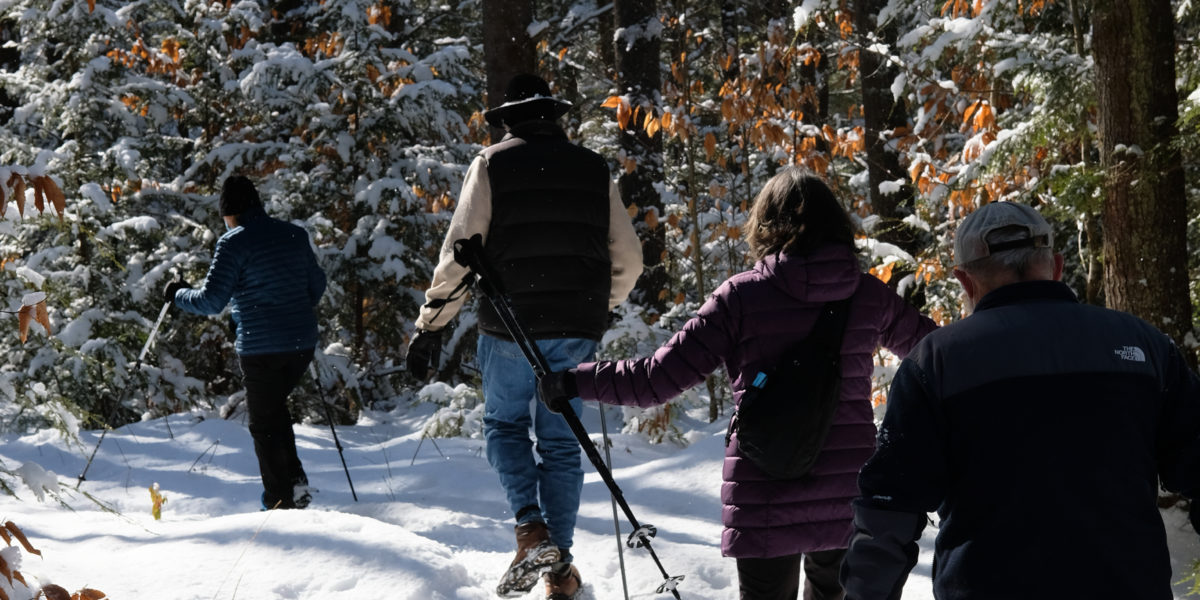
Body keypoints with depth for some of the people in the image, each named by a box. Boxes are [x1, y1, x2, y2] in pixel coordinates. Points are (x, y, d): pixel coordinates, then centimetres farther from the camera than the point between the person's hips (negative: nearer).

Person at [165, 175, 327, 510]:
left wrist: (178, 294, 4)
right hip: (303, 343, 6)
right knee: (276, 409, 25)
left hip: (261, 348, -6)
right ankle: (295, 479, 13)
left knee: (265, 424, 6)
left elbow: (211, 302, -15)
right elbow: (317, 285, 18)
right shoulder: (295, 235, 7)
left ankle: (281, 502, 8)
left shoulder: (233, 243, -11)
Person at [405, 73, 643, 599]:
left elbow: (458, 254, -8)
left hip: (510, 326, -3)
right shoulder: (594, 169, 8)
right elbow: (629, 260, 10)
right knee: (561, 440, 12)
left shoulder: (493, 165, -1)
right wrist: (602, 309, 27)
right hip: (576, 332, 3)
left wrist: (429, 326, -2)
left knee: (504, 424, 16)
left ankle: (531, 528, -7)